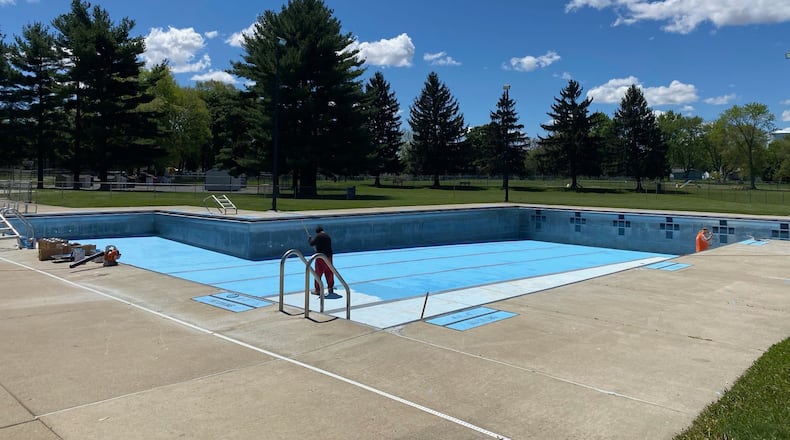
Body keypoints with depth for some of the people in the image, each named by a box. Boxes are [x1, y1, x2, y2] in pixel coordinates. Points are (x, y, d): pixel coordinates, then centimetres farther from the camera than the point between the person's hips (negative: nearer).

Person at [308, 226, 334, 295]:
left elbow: (312, 243, -11)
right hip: (329, 256, 6)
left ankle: (317, 289, 6)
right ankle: (330, 288, 21)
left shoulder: (318, 236, -9)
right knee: (329, 273, 13)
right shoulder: (328, 236, 13)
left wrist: (309, 238, 9)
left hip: (321, 257, -6)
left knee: (318, 274, 2)